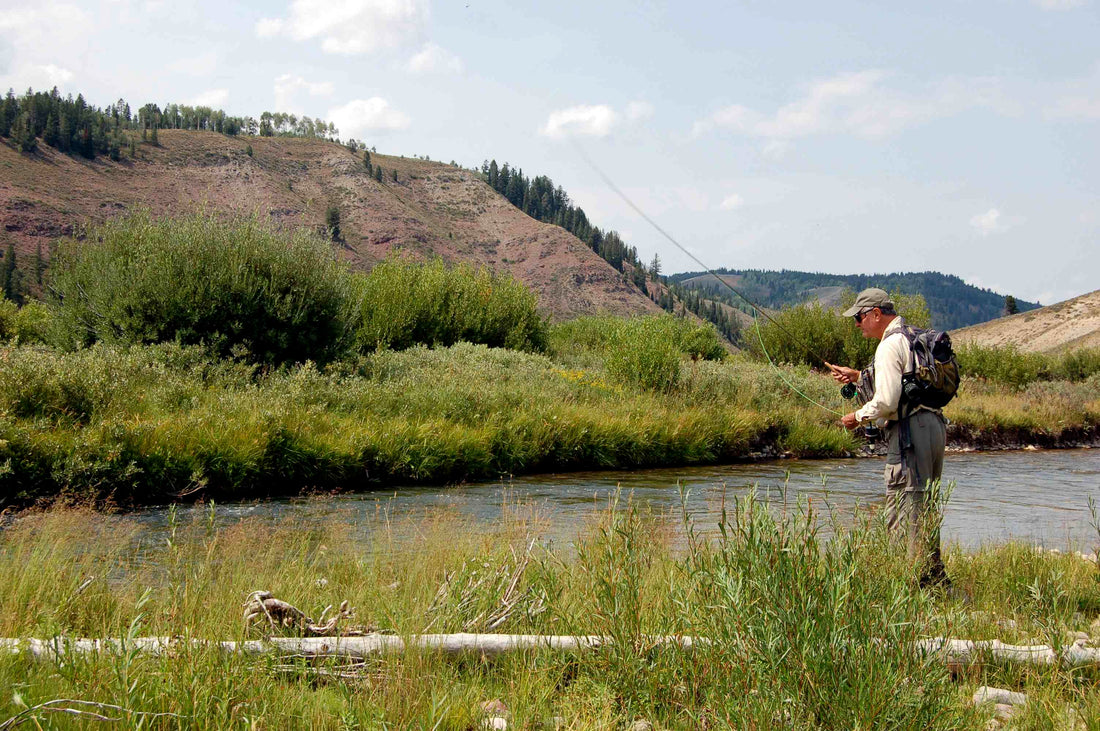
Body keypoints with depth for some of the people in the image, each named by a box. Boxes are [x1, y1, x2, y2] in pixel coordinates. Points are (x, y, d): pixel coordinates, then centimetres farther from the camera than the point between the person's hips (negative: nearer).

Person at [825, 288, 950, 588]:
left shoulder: (890, 345, -12)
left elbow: (887, 400, -19)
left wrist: (859, 417, -3)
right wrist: (859, 376, 26)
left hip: (909, 431, -10)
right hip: (934, 425, 10)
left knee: (903, 513, -6)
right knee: (925, 508, 15)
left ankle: (920, 580, -8)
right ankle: (936, 580, 20)